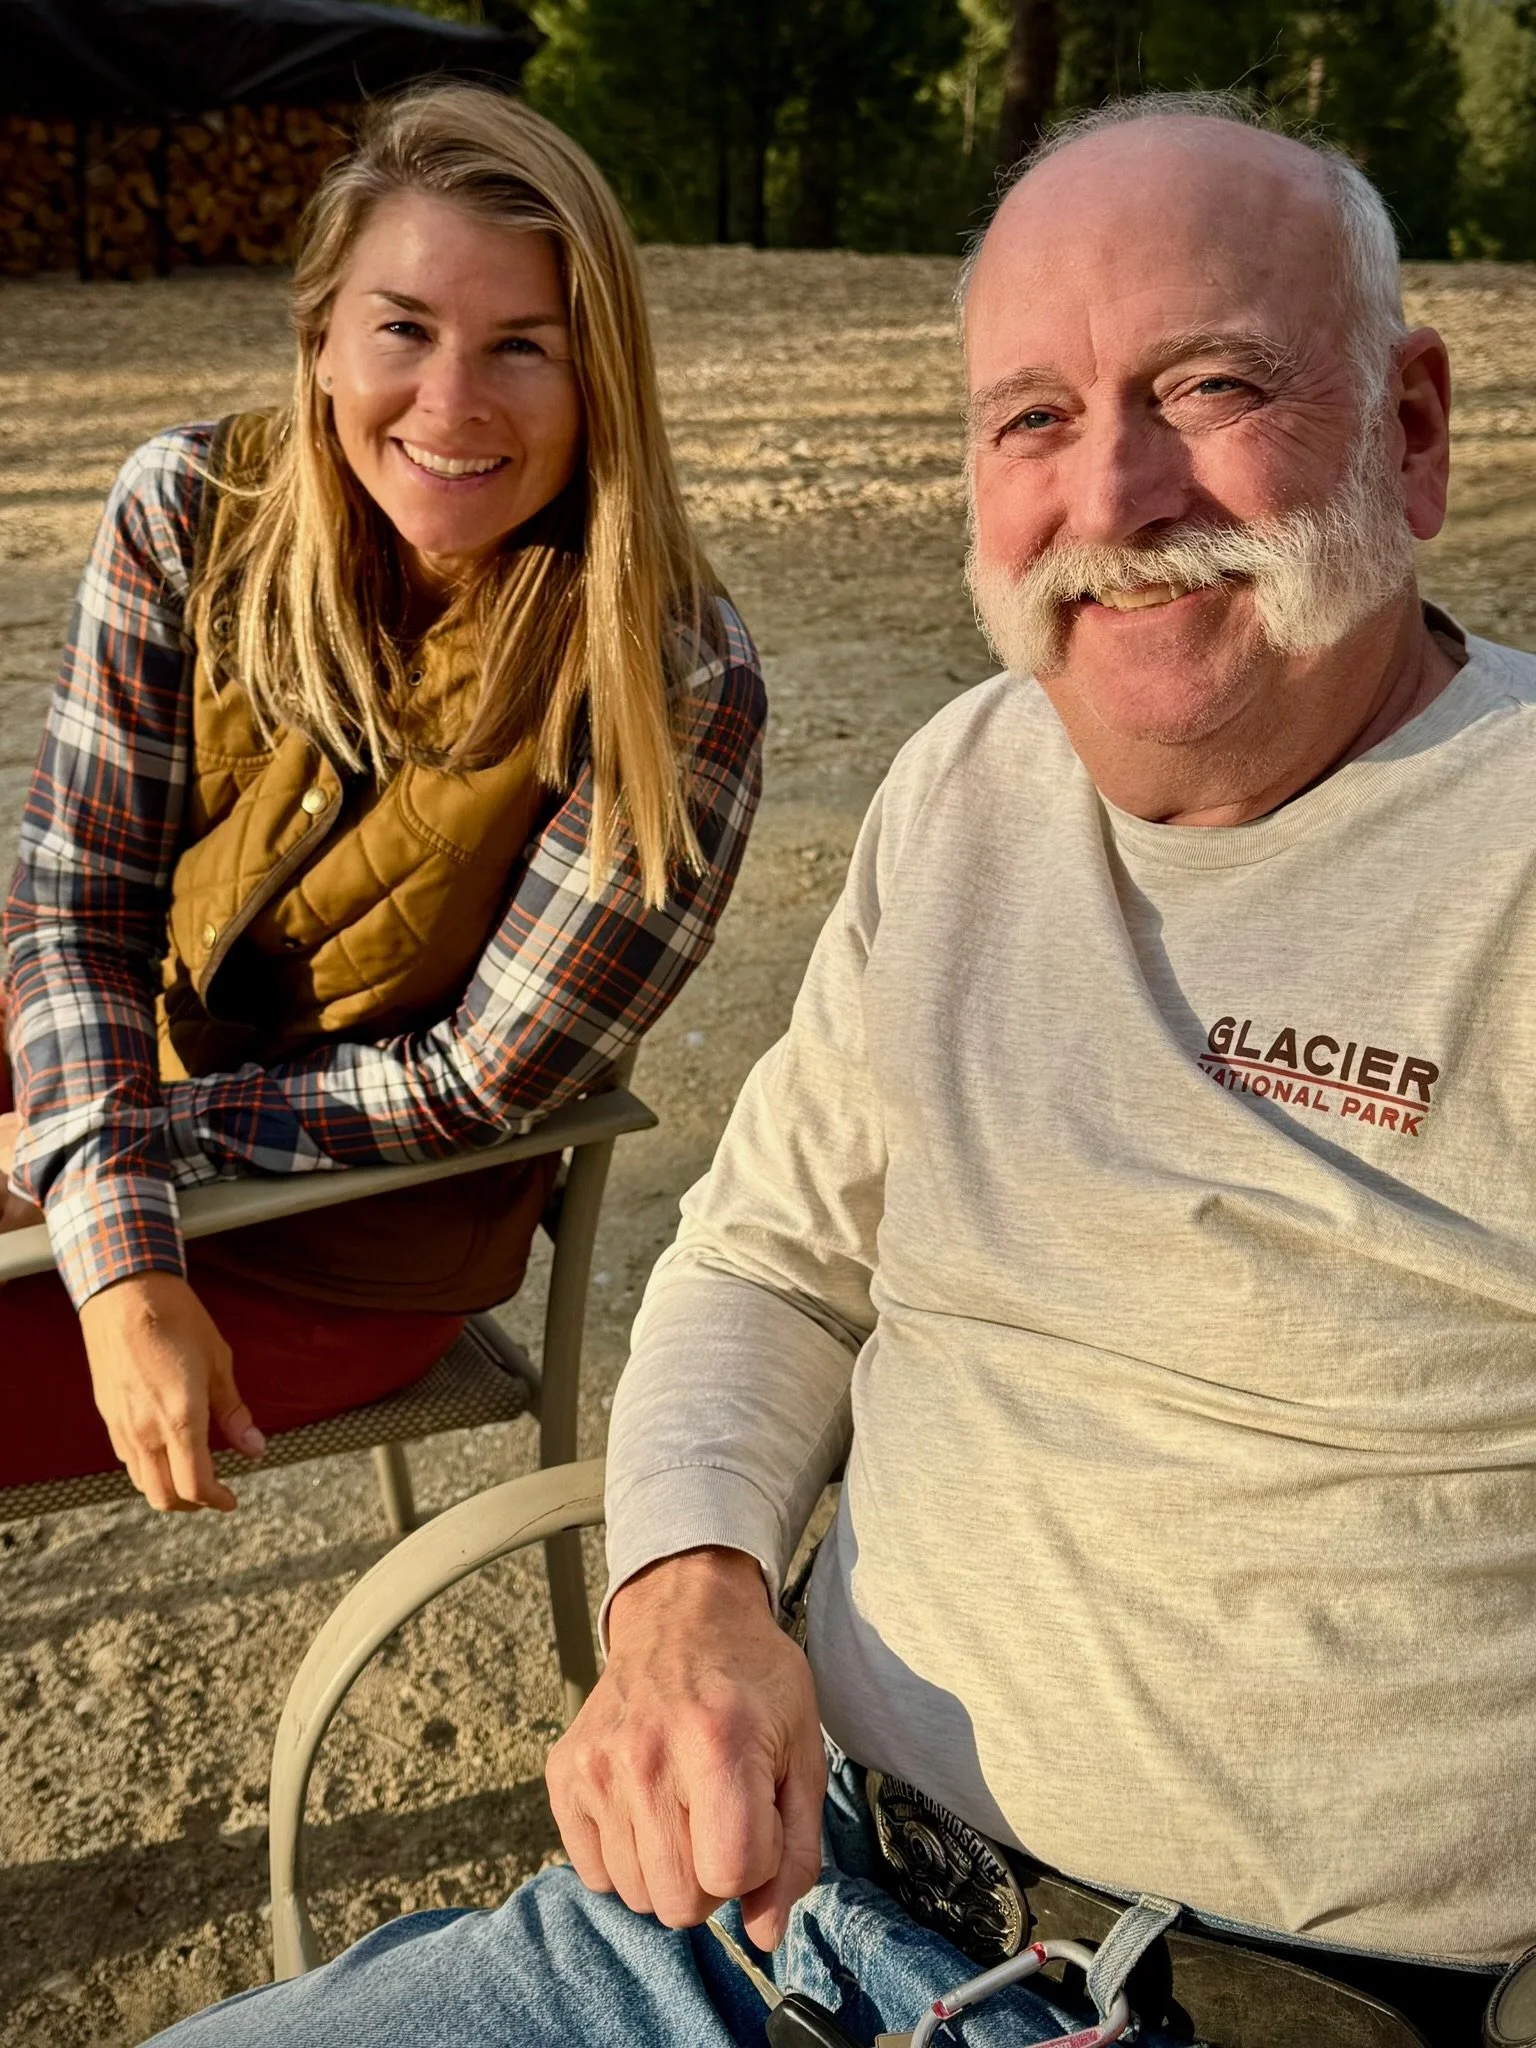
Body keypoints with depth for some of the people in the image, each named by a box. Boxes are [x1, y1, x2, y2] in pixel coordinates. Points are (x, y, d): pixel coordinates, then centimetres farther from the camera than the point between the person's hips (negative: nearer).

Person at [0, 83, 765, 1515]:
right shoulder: (190, 510, -12)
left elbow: (484, 1084, -19)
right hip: (123, 1060, 4)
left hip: (355, 1252, -4)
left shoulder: (674, 683, -23)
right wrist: (120, 1262, -23)